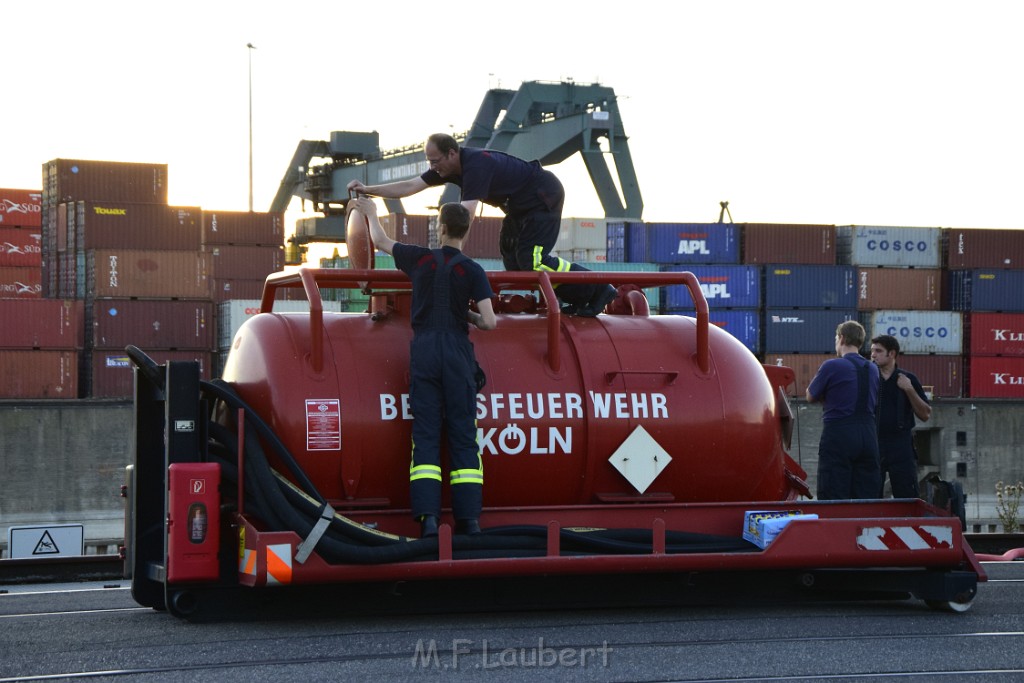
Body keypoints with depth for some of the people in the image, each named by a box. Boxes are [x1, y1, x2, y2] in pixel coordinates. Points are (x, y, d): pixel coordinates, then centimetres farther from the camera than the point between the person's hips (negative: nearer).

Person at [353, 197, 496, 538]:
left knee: (425, 435, 0)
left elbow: (381, 241, 22)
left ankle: (428, 516, -11)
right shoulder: (472, 270, -3)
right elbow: (489, 322, -8)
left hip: (424, 349, 1)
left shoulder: (421, 259, 3)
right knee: (463, 436, 3)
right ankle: (469, 519, -1)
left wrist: (371, 214, 41)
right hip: (458, 354, -1)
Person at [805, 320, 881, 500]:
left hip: (838, 435, -6)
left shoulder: (831, 366, -7)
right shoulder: (872, 369, 13)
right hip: (868, 436, 6)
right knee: (867, 497, 6)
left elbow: (811, 396, 2)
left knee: (834, 499, -5)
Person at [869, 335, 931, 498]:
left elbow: (925, 415, 4)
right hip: (873, 446, 1)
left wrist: (909, 390, -7)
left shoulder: (907, 379, 7)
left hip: (901, 448, -1)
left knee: (907, 497, -4)